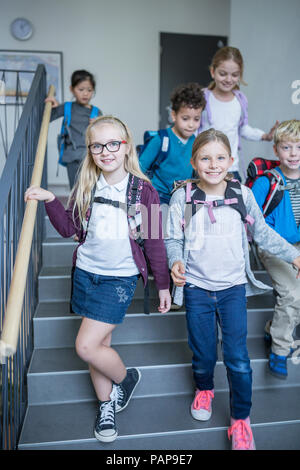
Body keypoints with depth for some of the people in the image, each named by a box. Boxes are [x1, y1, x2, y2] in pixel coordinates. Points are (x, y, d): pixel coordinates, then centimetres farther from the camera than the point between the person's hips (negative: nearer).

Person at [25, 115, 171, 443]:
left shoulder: (143, 191, -10)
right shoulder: (86, 187, 1)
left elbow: (154, 242, -4)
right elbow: (69, 228, 8)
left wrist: (163, 285, 1)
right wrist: (50, 200, -6)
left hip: (120, 278, -4)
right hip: (86, 272, 4)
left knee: (86, 346, -9)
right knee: (100, 342, 13)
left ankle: (126, 377, 21)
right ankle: (107, 405, 34)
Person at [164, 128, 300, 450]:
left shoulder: (243, 195, -2)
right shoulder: (183, 198, -6)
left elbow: (262, 233, 9)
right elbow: (173, 239, -1)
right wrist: (176, 261, -20)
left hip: (233, 286, 1)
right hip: (197, 288, 0)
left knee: (237, 357, 0)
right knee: (203, 354, 11)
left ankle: (241, 419, 22)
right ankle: (204, 389, 46)